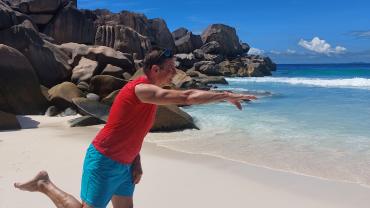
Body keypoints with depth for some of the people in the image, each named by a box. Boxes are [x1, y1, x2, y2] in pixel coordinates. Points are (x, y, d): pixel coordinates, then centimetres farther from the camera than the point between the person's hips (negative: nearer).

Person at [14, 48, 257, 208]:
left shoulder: (150, 94, 7)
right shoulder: (142, 89, -23)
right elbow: (186, 97, -33)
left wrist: (136, 162, 6)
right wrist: (226, 95, -28)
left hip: (123, 164, 9)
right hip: (104, 162, -9)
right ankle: (45, 185, 19)